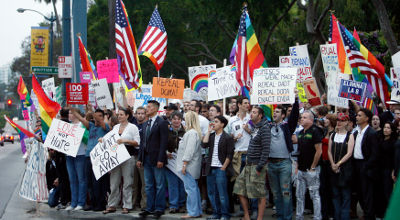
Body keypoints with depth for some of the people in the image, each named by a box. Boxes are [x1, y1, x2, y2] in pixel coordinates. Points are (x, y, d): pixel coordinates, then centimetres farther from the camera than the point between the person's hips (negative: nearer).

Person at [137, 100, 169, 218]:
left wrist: (160, 159, -18)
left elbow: (164, 142, -13)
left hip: (156, 159, -8)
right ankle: (150, 208, 16)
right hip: (146, 159, 8)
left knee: (159, 185, 0)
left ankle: (159, 209, 5)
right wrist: (140, 158, 12)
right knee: (149, 185, 11)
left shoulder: (162, 123, -8)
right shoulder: (146, 124, 16)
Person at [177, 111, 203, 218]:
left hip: (188, 165, -10)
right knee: (194, 188, 13)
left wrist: (184, 164, -19)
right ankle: (198, 211, 17)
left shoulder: (191, 133, -15)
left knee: (190, 188, -7)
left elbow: (189, 150, -20)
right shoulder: (195, 132, 16)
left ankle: (193, 212, -5)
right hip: (191, 165, 10)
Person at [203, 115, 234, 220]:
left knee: (222, 193, -4)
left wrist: (223, 168, -11)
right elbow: (204, 145, -3)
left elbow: (229, 155, -6)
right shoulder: (211, 136, 15)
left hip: (221, 169, -6)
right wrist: (209, 131, 0)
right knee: (211, 193, 9)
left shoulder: (227, 138, -4)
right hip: (210, 168, 6)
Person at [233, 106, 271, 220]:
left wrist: (259, 167, -20)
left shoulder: (264, 128, -12)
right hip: (249, 164, 9)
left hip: (257, 165, -9)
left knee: (260, 194, -4)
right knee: (240, 189, 9)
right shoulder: (254, 127, 15)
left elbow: (266, 149, -18)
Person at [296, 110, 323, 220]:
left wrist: (312, 167, -13)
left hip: (311, 170, -8)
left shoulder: (315, 131, -11)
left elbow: (319, 151, -15)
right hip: (301, 170, 8)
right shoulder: (301, 133, 13)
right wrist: (297, 166, 14)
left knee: (314, 195, -2)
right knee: (299, 195, 11)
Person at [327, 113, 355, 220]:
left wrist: (338, 164, -13)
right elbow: (329, 151, 8)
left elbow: (349, 153, -9)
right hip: (334, 168, 4)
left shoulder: (350, 136, -3)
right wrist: (332, 164, -4)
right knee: (335, 194, 8)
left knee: (345, 194, -2)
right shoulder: (332, 135, 10)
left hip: (345, 168, -4)